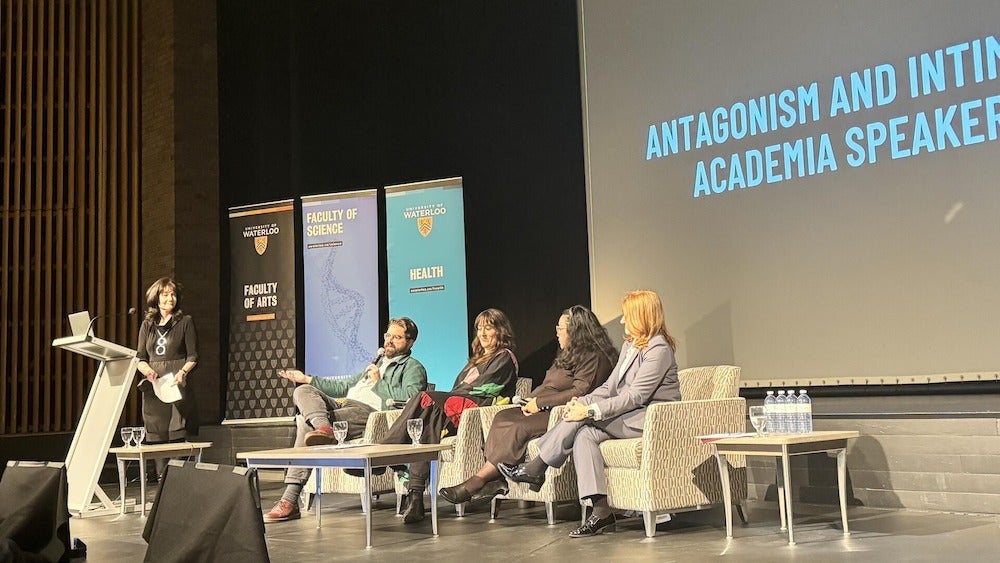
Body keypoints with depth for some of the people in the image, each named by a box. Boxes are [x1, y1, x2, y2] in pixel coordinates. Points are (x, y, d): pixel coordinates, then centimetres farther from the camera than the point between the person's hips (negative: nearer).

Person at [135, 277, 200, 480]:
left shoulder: (185, 322, 6)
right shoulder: (147, 325, 16)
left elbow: (193, 357, 2)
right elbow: (140, 359, 13)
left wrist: (183, 372, -17)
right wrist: (147, 370, -8)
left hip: (177, 387, -3)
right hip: (153, 388, 3)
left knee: (177, 438, -8)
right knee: (157, 440, 1)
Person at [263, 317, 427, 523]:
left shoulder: (413, 368, 10)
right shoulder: (377, 363, 37)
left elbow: (411, 397, -12)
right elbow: (344, 386, 40)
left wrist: (379, 383, -5)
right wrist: (307, 379, 38)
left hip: (369, 411, -8)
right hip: (343, 404, 9)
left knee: (306, 423, -30)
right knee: (302, 391, -19)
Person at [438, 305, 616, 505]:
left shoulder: (594, 357, -5)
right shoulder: (568, 355, 27)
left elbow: (580, 391, -17)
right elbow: (546, 387, 27)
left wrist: (539, 403, -13)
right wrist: (531, 400, 4)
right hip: (545, 410, 10)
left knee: (519, 429, -28)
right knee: (503, 417, -14)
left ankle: (473, 484, -27)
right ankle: (496, 480, -26)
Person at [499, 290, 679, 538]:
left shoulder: (658, 349, -13)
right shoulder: (629, 345, 17)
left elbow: (635, 396, -20)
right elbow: (611, 386, 12)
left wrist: (590, 411, -24)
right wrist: (583, 402, -6)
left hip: (652, 419, -8)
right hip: (629, 415, 9)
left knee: (582, 420, -22)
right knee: (584, 435, -18)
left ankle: (535, 469, -11)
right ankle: (601, 510, -24)